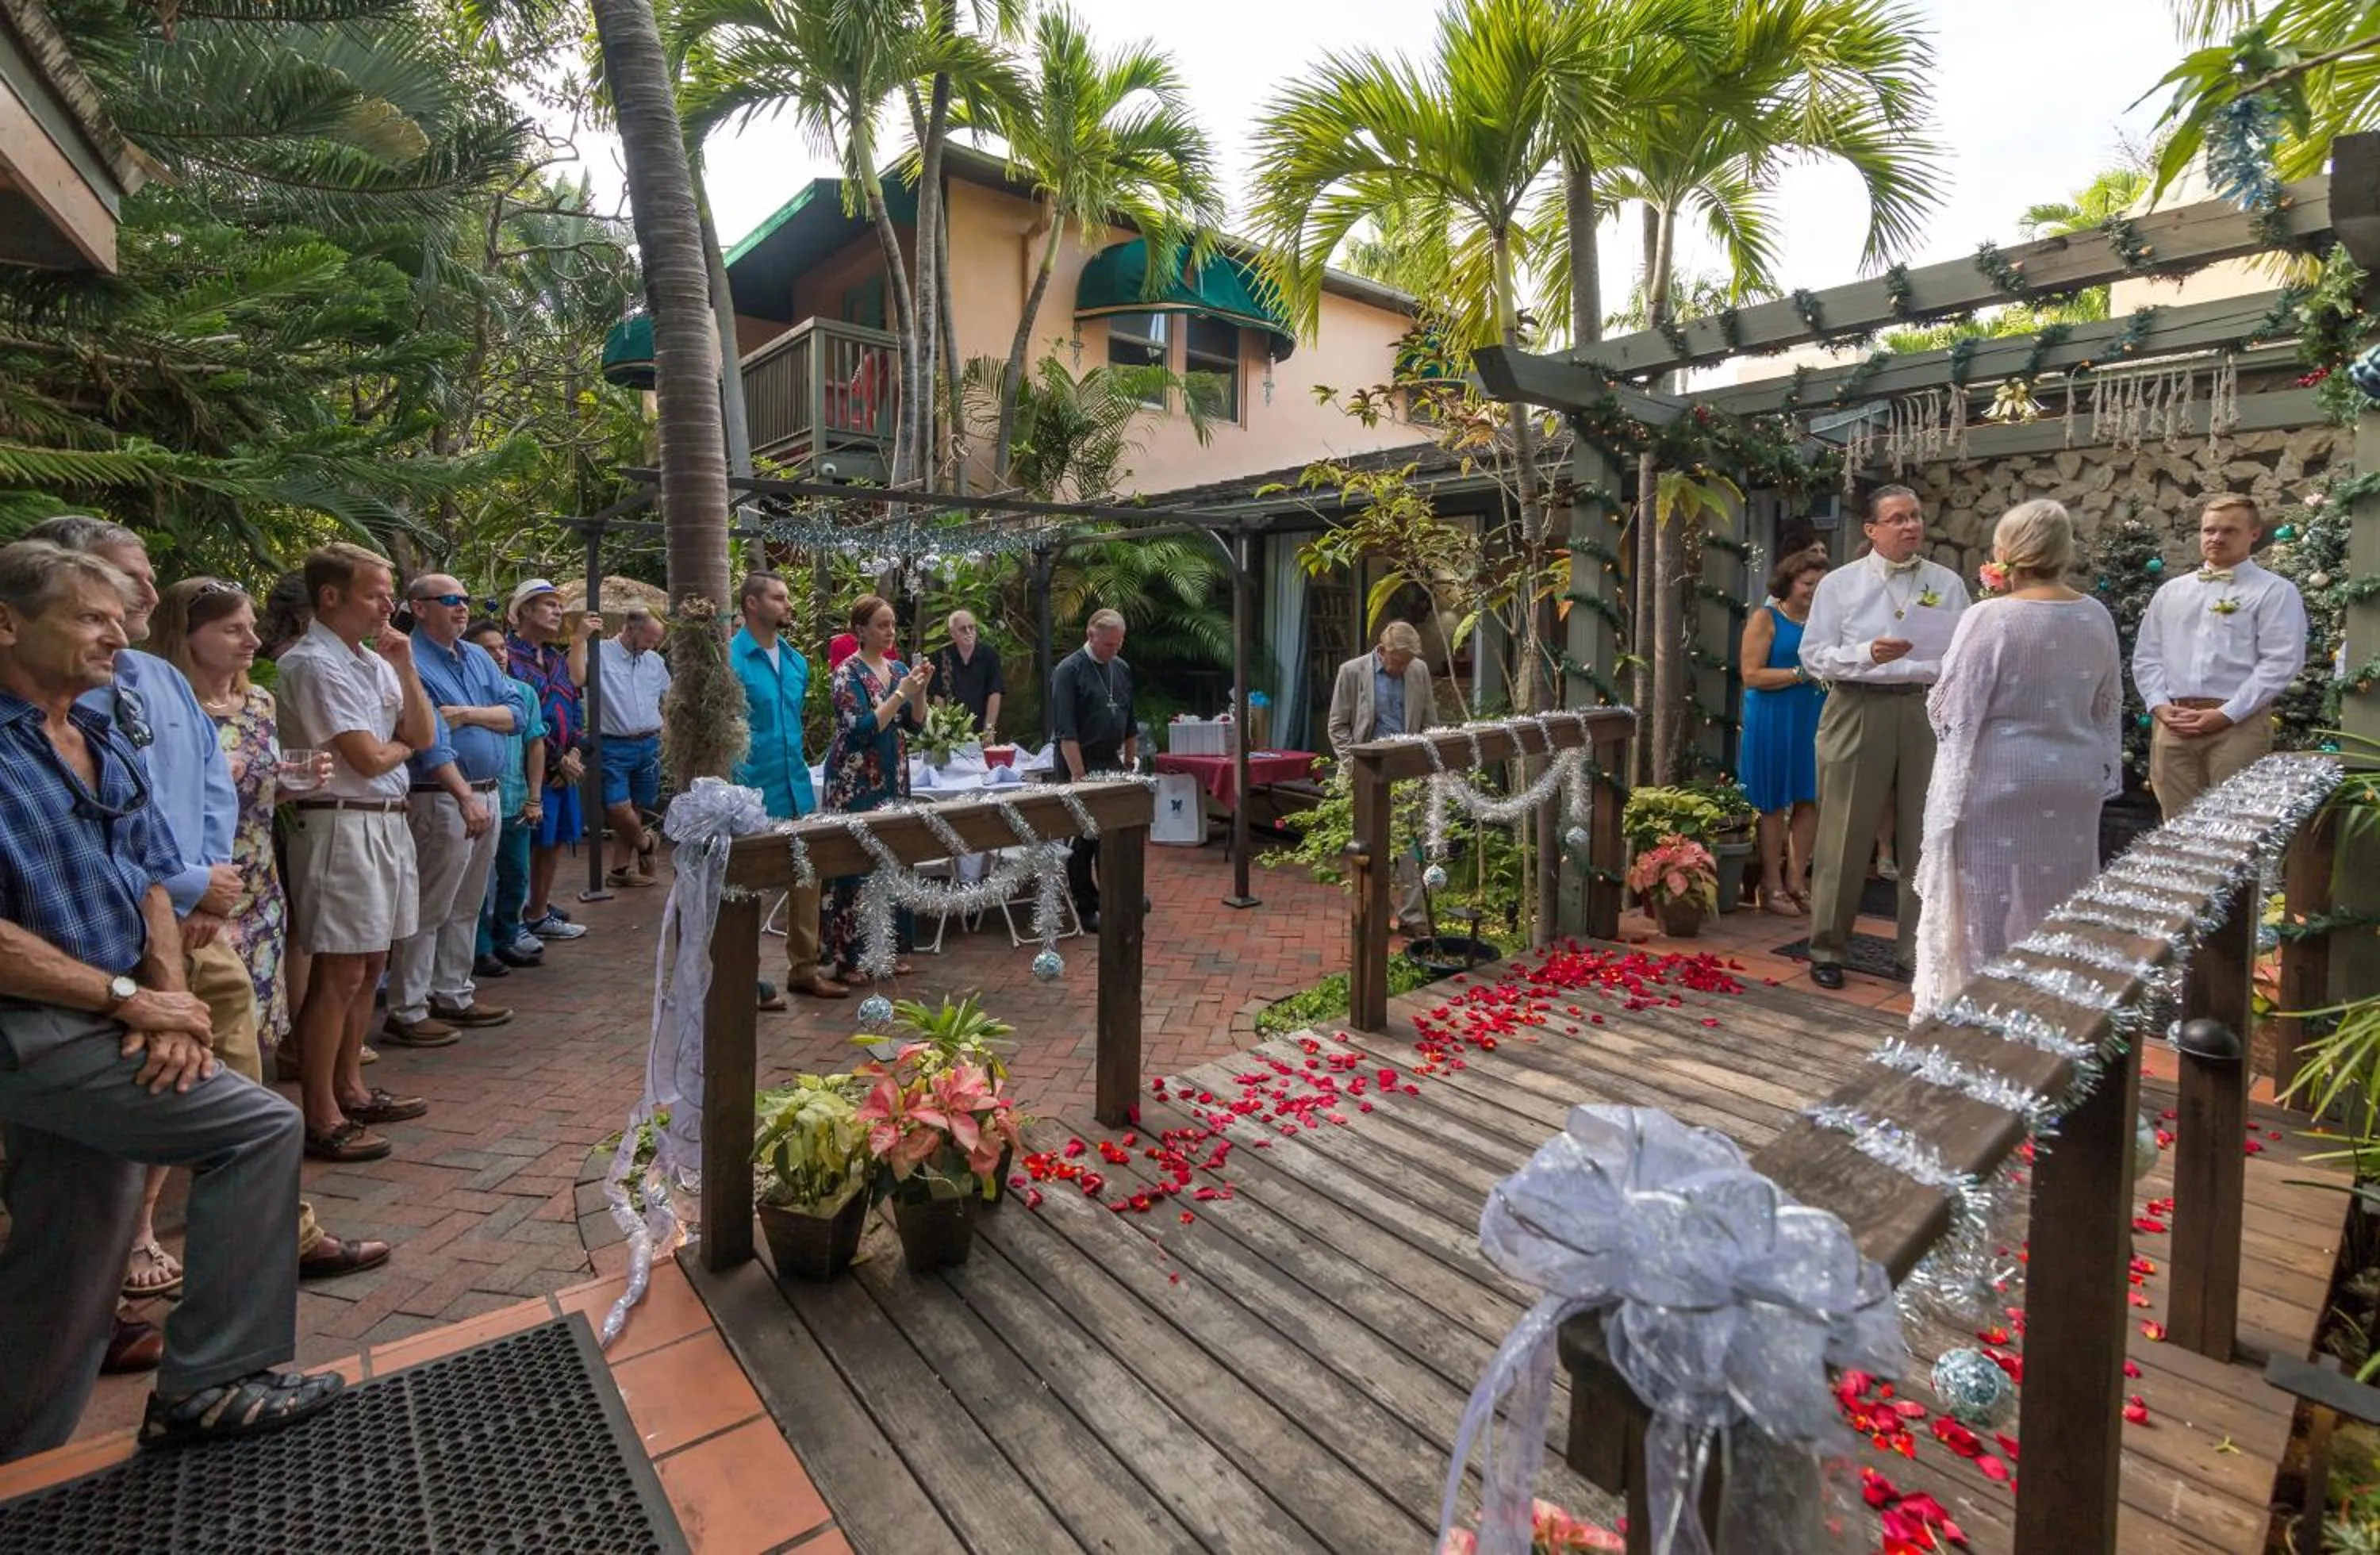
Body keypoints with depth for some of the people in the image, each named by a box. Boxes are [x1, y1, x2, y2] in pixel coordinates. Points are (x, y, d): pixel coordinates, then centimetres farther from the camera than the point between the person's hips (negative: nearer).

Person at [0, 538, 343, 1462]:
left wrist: (168, 1004, -2)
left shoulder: (103, 741, 11)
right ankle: (207, 1385, -3)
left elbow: (150, 884, 11)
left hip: (95, 1032, 8)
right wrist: (129, 999, -16)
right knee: (261, 1126, -16)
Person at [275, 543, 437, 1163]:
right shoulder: (313, 663, -13)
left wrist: (405, 667, 1)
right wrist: (402, 744, 4)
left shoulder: (375, 660, 12)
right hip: (342, 826, -9)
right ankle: (322, 1119, 7)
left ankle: (350, 1088, 30)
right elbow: (367, 758, -17)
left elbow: (426, 736, 9)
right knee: (339, 975, -3)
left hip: (387, 821, 9)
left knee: (370, 964, 16)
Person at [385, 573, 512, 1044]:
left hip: (486, 794, 8)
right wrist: (466, 798, -23)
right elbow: (429, 741, -19)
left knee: (467, 907, 16)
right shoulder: (411, 663, -12)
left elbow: (513, 713, 6)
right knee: (429, 911, -2)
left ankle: (454, 996, 27)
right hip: (442, 798, -8)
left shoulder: (478, 658, 13)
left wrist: (468, 714, -12)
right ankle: (406, 1013, 7)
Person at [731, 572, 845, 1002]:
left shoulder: (796, 660, 9)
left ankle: (804, 968, 26)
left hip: (797, 789, 7)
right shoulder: (732, 659, -14)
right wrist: (741, 787, -16)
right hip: (753, 794, -7)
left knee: (806, 879, 13)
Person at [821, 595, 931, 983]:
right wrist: (901, 692, -21)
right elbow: (863, 728, -20)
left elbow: (914, 724, 9)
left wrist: (921, 689, -6)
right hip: (856, 779, -7)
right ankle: (847, 956, 6)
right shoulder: (848, 672, -11)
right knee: (855, 864, -3)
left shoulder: (898, 667, 9)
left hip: (892, 776, 7)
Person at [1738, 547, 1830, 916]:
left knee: (1809, 800, 5)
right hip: (1773, 720, -5)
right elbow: (1752, 676, -11)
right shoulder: (1765, 619, -2)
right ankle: (1772, 886, 9)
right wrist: (1803, 673, -14)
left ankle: (1796, 880, 17)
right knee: (1774, 803, 1)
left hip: (1814, 718, 5)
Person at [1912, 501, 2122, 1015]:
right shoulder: (2097, 617, 3)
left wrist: (1939, 687, 6)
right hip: (2074, 782, 6)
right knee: (2060, 908, 17)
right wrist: (2102, 772, 24)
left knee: (1992, 909, 5)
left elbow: (1951, 711, -14)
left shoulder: (1990, 619, -18)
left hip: (1999, 784, -6)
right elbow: (2108, 708, 13)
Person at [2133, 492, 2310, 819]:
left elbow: (2281, 662, -6)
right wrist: (2159, 705, -3)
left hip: (2238, 725, -3)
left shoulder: (2275, 591, 3)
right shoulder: (2171, 591, 16)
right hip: (2171, 725, 4)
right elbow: (2146, 655, 13)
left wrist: (2226, 714, -14)